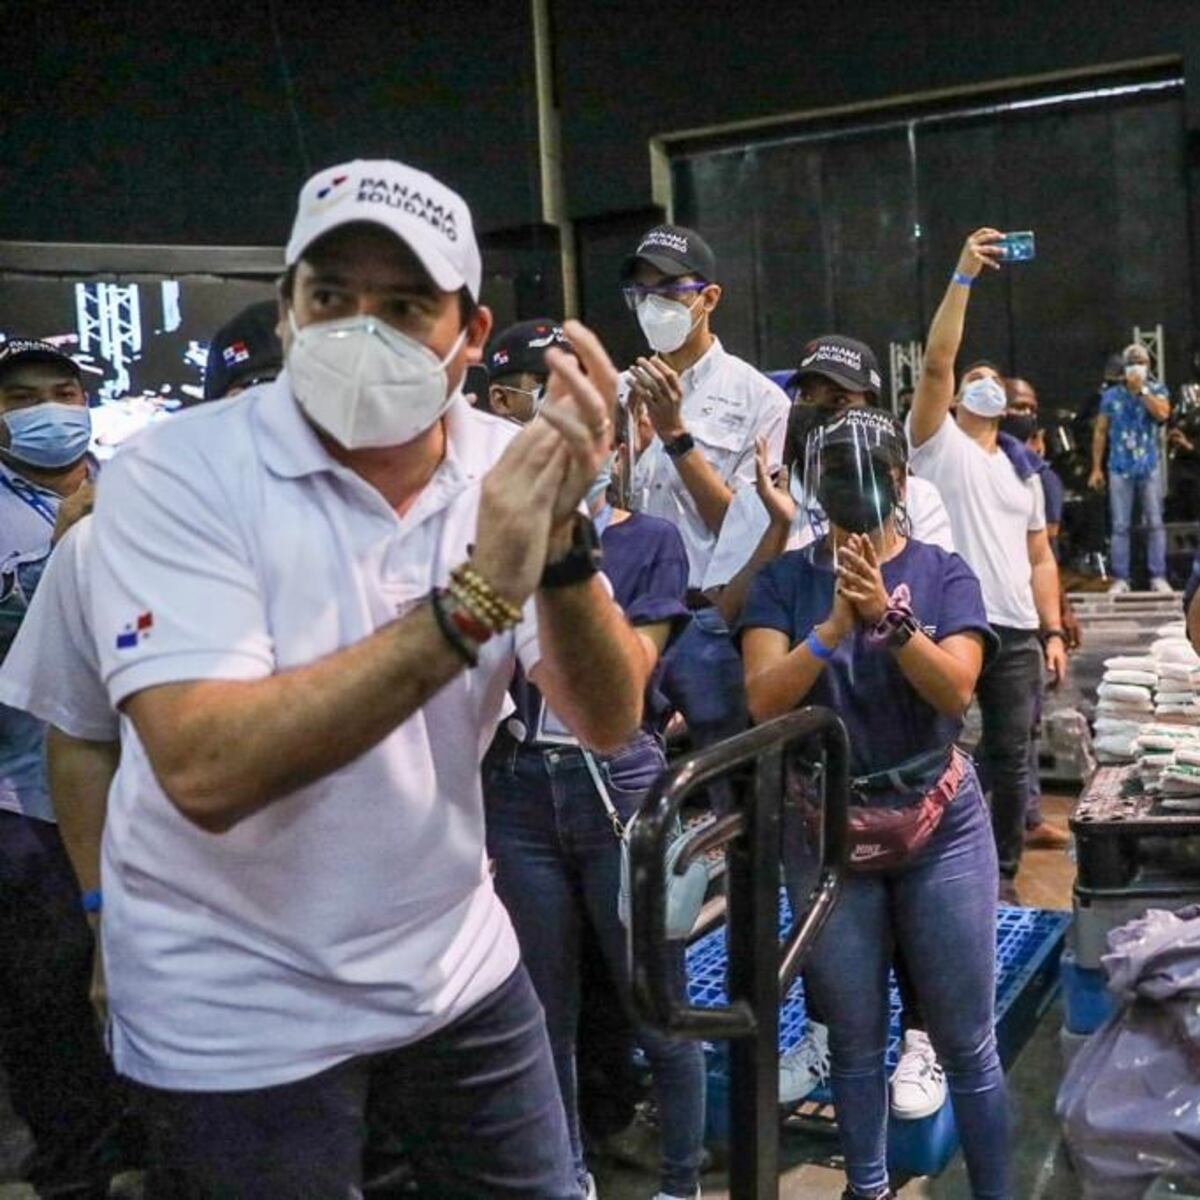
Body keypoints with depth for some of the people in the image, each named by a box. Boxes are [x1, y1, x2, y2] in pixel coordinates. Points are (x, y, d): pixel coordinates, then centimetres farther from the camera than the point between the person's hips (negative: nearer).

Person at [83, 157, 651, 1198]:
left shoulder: (506, 466, -7)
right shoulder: (177, 475, -19)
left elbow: (608, 722, -12)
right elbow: (205, 770, -31)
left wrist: (558, 537, -29)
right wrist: (476, 598, -35)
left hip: (457, 966, 4)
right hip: (238, 1014, -3)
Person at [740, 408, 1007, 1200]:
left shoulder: (944, 574, -2)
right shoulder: (784, 581, -1)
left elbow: (956, 690, -15)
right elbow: (764, 701, -11)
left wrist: (890, 614, -29)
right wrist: (834, 626, -24)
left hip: (941, 829, -1)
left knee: (966, 1040, 7)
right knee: (855, 1041, 13)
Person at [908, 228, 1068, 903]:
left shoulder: (1024, 469, 18)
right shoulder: (938, 443, 3)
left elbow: (1040, 558, 16)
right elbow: (937, 361, -12)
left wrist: (1053, 632, 7)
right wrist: (964, 276, -17)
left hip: (1017, 633, 5)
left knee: (1010, 759, 8)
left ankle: (1003, 873, 21)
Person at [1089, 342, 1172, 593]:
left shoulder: (1157, 390, 4)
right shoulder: (1111, 396, 5)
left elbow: (1163, 414, -17)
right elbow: (1100, 433, 6)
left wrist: (1141, 389, -14)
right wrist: (1096, 468, 2)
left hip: (1149, 467, 0)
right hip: (1120, 469, 0)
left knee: (1155, 523, 0)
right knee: (1120, 526, 1)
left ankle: (1158, 577, 5)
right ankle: (1120, 578, 5)